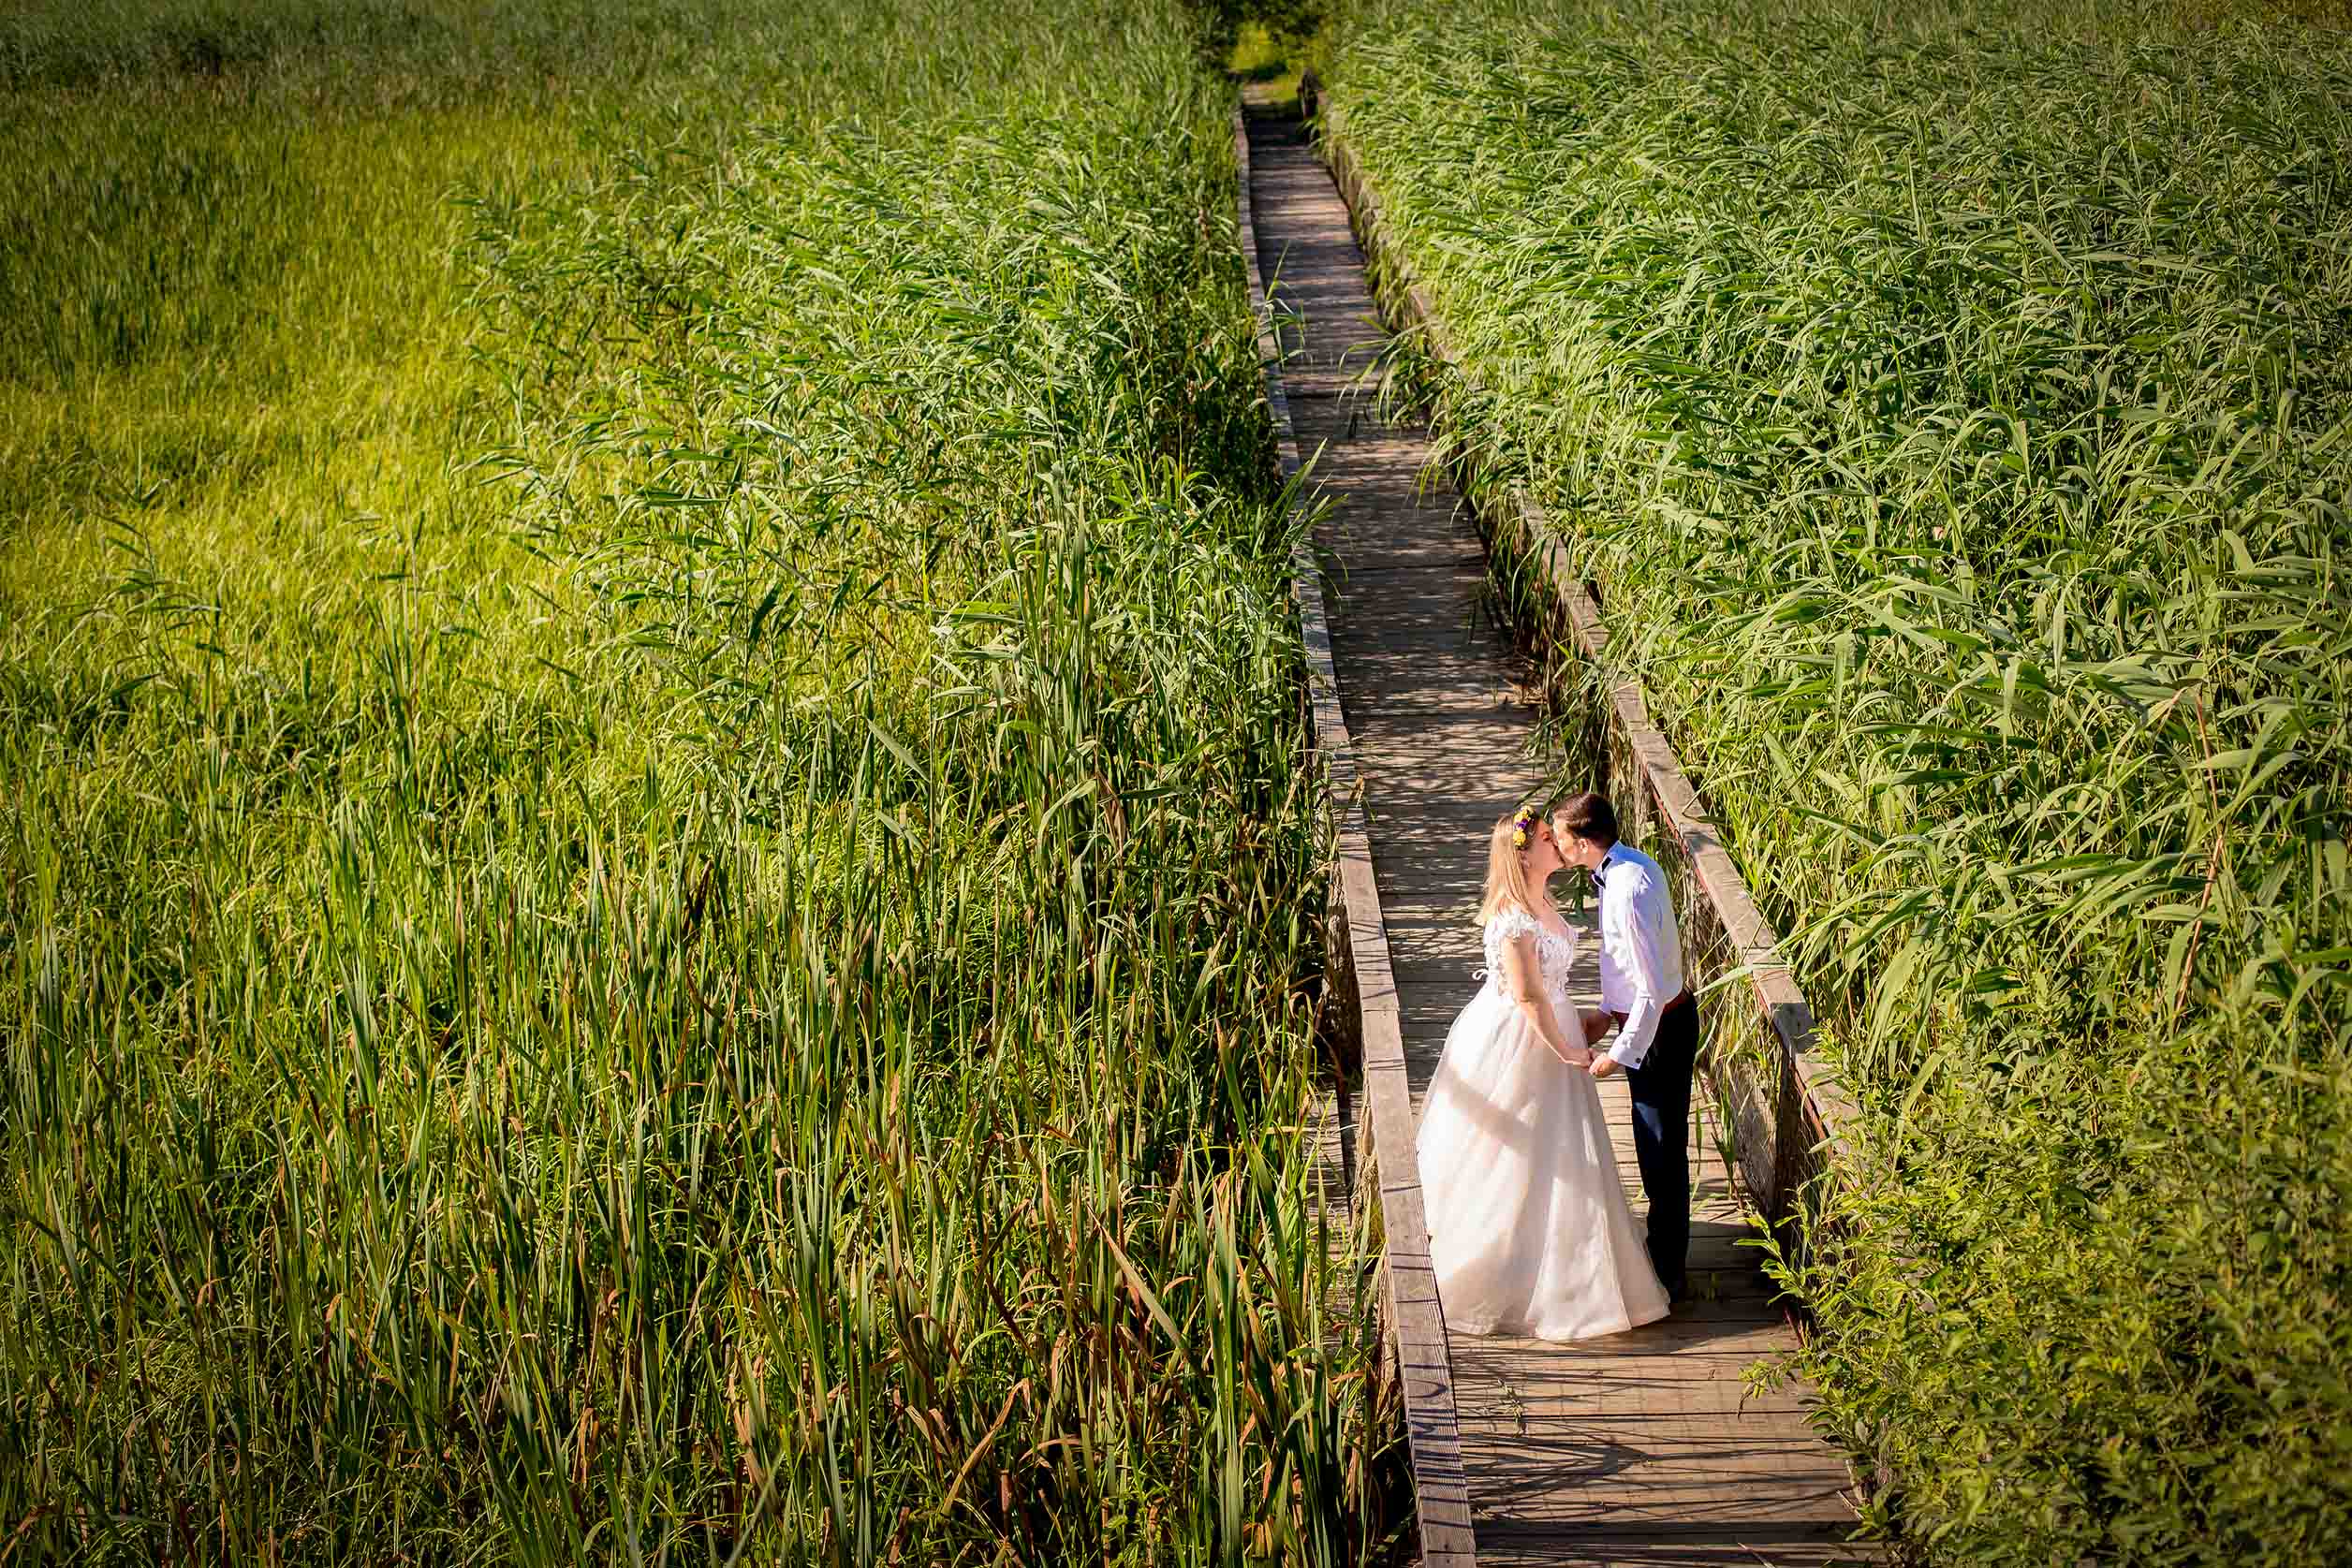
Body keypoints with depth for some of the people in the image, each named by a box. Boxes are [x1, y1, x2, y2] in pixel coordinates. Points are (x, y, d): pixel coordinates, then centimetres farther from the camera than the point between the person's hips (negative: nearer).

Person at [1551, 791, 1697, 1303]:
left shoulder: (1628, 894, -30)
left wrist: (1620, 1054, -18)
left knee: (1662, 1153, 4)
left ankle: (1667, 1275, 17)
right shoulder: (1631, 864, 1)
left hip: (1659, 1030, -10)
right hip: (1656, 1018, 10)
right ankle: (1665, 1254, 36)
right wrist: (1607, 1014, 17)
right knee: (1658, 1148, 22)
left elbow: (1651, 990, -27)